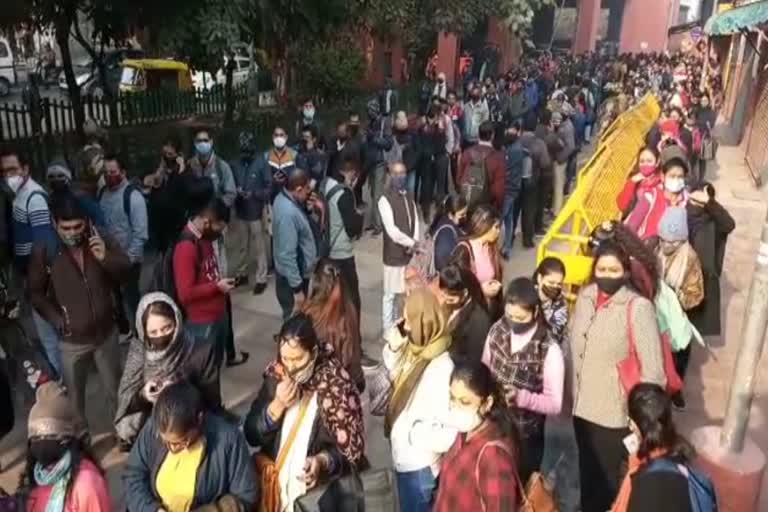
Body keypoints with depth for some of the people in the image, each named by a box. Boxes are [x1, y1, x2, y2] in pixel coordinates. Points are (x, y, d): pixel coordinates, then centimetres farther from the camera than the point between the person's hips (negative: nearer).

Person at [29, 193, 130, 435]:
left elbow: (126, 272, -7)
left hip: (106, 332, 2)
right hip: (71, 340, -2)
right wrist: (56, 319, -16)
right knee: (74, 398, 14)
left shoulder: (101, 241, -9)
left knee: (115, 390, 20)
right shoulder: (43, 251, -13)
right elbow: (36, 292, -4)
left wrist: (106, 258, -26)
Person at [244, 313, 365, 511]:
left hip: (318, 483, -3)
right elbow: (251, 435, -2)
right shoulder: (277, 377, -3)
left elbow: (350, 450, -10)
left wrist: (322, 462, -27)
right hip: (273, 474, 3)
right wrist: (277, 406, -17)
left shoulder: (335, 384, -15)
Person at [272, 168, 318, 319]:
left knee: (299, 316, 25)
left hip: (297, 273, 10)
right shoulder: (288, 213, -31)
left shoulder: (283, 198, -1)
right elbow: (287, 255, -30)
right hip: (292, 277, -10)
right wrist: (297, 288, -25)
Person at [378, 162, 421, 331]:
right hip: (394, 254, -7)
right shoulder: (385, 200, -11)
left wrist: (414, 244, -11)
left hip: (410, 253, 7)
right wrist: (412, 243, -15)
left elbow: (416, 222, 6)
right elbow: (392, 230, -19)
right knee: (391, 294, 2)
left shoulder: (409, 198, 12)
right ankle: (388, 330, 13)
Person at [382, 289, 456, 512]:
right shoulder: (414, 351, -5)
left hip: (421, 467, -8)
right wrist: (393, 349, -4)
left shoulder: (441, 368, -30)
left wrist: (412, 432, -19)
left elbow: (449, 434, -30)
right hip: (404, 458, 8)